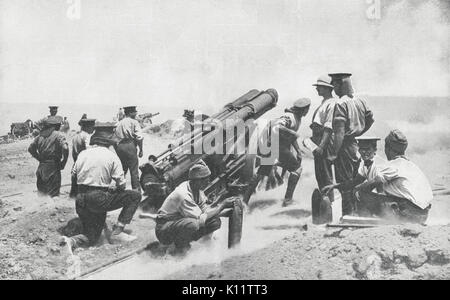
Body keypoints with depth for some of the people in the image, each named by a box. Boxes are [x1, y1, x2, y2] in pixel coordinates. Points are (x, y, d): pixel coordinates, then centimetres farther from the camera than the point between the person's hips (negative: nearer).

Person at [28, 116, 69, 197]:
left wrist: (40, 158, 17)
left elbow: (31, 148, 15)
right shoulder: (58, 135, -6)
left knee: (41, 191, 15)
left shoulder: (40, 135, 11)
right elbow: (65, 148, -20)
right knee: (53, 193, -3)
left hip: (41, 167, 6)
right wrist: (63, 163, -9)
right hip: (53, 166, -5)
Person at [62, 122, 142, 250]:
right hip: (99, 199, -6)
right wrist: (114, 189, 17)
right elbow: (121, 184, -6)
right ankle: (117, 232, 4)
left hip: (81, 201, 6)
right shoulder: (111, 156, -4)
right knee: (135, 196, 7)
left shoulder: (83, 154, 8)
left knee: (91, 238, 20)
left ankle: (72, 241, -12)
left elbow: (73, 174, 13)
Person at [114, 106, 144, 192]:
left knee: (121, 169, 13)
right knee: (134, 170, -3)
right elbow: (139, 137, -10)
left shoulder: (119, 123, 18)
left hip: (119, 147, 6)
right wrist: (141, 149, -3)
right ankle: (137, 190, -3)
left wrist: (117, 150, 16)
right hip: (130, 145, -6)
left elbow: (115, 138, 14)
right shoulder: (134, 122, 0)